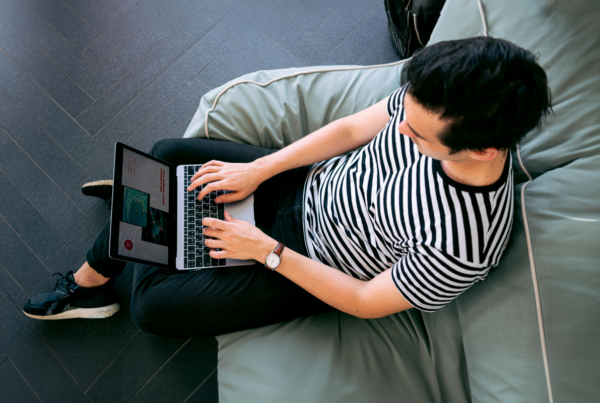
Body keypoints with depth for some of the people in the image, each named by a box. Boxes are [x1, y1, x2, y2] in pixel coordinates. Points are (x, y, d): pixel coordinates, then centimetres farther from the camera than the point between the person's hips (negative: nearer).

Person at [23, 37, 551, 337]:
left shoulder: (464, 244, -32)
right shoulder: (439, 100, -18)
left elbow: (366, 302, -21)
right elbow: (351, 129, -6)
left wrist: (268, 250, -18)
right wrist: (256, 170, -9)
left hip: (308, 265, -5)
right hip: (308, 183, 6)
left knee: (152, 307, -4)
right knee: (167, 156, 7)